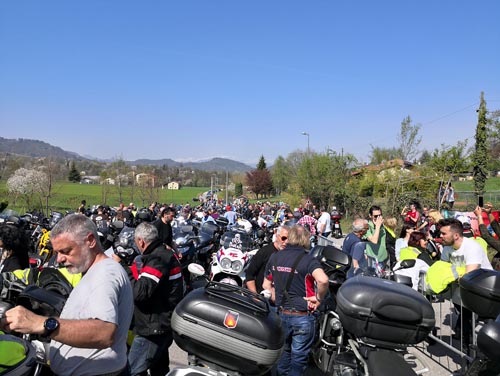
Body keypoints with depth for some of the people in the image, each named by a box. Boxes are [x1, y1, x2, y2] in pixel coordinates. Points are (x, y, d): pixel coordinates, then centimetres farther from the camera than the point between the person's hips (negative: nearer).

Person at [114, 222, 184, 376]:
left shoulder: (157, 259, -21)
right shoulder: (167, 254, 10)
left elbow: (140, 292, -29)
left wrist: (121, 266, -23)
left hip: (153, 329, -11)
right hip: (164, 324, 11)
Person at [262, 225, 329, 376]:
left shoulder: (275, 257, 0)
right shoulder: (308, 259, -17)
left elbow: (266, 285, 8)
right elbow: (323, 280, -35)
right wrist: (319, 298, -19)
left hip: (282, 313, 5)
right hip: (302, 316, -5)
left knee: (285, 349, 27)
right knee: (299, 357, 12)